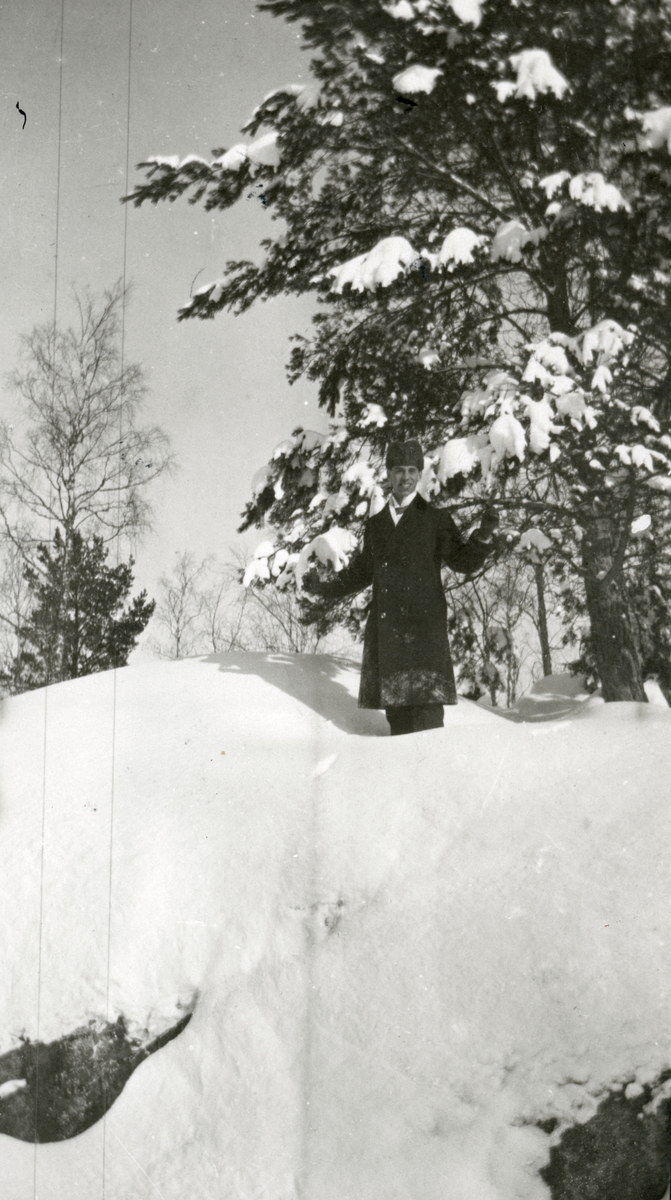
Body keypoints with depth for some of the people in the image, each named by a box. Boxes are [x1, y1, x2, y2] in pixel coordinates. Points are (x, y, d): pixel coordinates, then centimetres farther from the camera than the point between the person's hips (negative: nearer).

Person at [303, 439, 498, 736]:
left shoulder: (436, 519, 9)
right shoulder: (375, 524, 20)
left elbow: (463, 561, 2)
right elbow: (362, 571, 27)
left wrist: (483, 537, -15)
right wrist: (324, 587, 20)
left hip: (424, 625, -4)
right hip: (385, 627, 4)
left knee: (426, 699, -13)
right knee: (394, 703, 3)